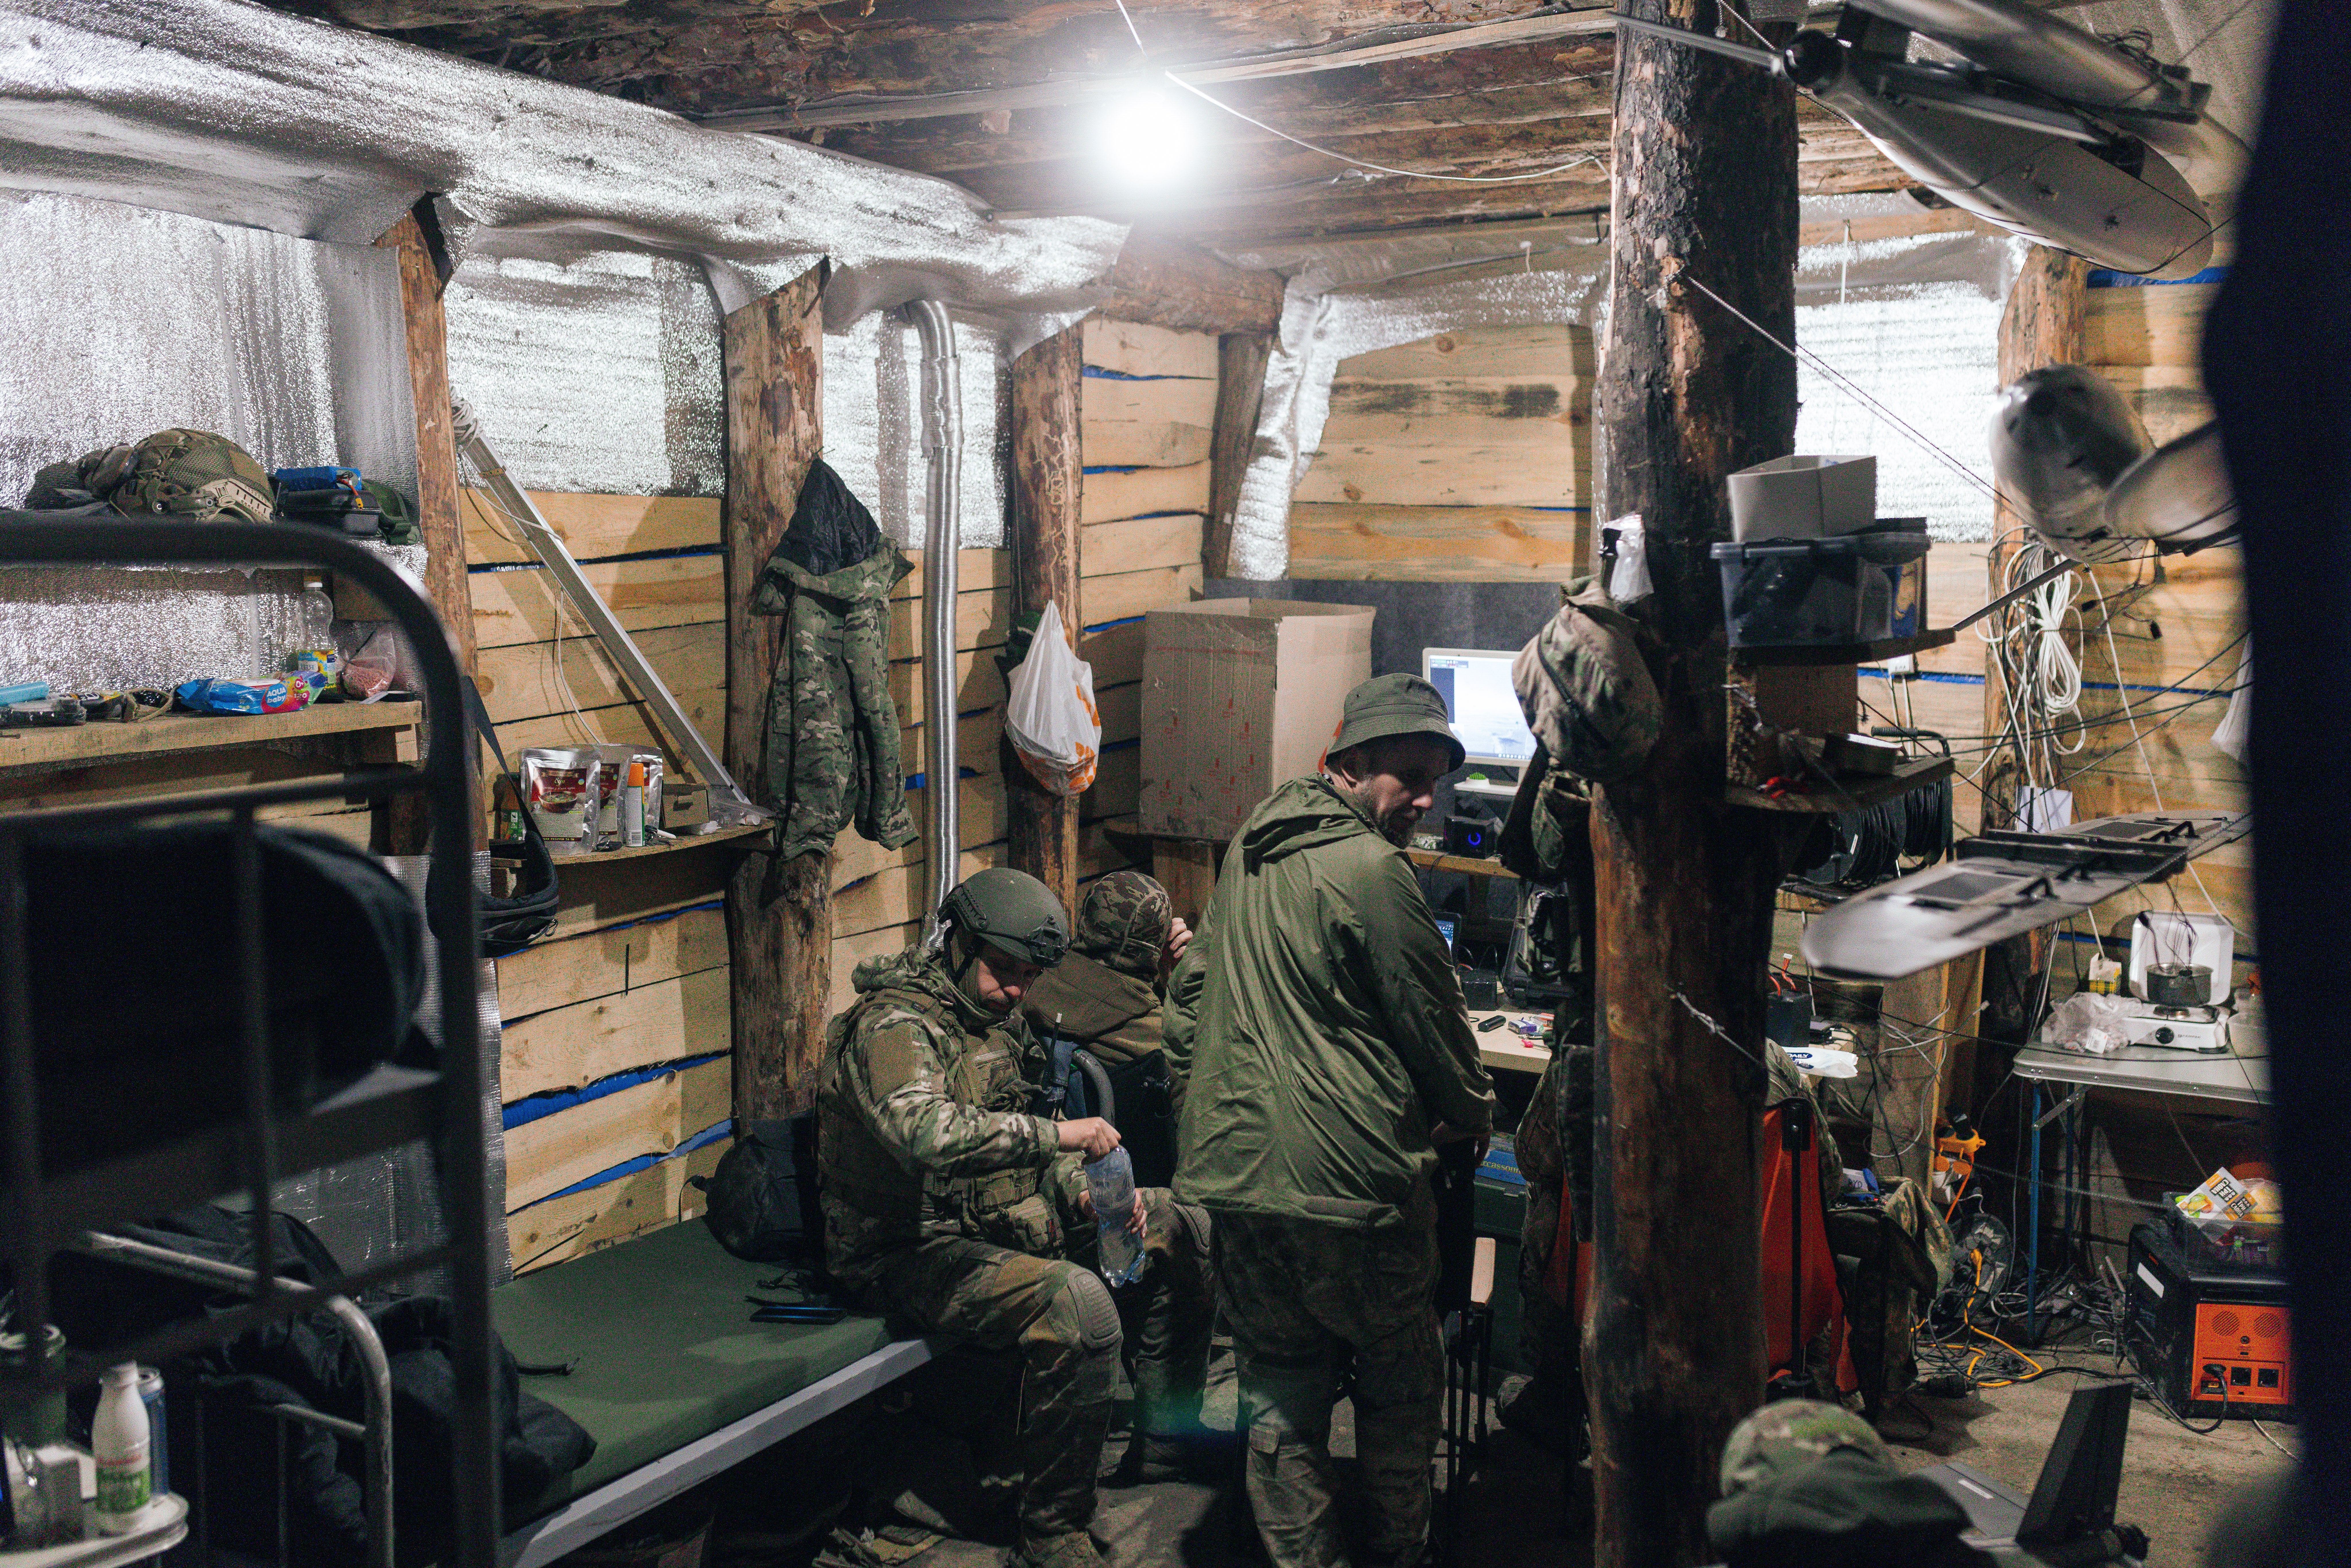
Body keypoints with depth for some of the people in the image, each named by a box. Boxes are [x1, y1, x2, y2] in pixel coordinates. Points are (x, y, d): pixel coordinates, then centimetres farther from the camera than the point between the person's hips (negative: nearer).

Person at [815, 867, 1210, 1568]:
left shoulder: (997, 1017, 10)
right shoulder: (893, 1024, -20)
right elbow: (924, 1131, -41)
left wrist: (1083, 1189, 1)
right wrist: (1055, 1134, -36)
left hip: (998, 1217, 10)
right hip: (909, 1251, -10)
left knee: (1169, 1227, 11)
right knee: (1078, 1305, -33)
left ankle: (1171, 1432, 27)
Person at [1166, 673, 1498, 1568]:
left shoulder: (1252, 846, 11)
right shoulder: (1371, 870, -14)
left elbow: (1188, 1000, 18)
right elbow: (1431, 1021, -6)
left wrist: (1203, 1112, 24)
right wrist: (1473, 1113, 11)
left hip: (1235, 1169, 7)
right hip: (1352, 1182, -7)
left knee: (1279, 1394, 14)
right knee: (1402, 1385, 14)